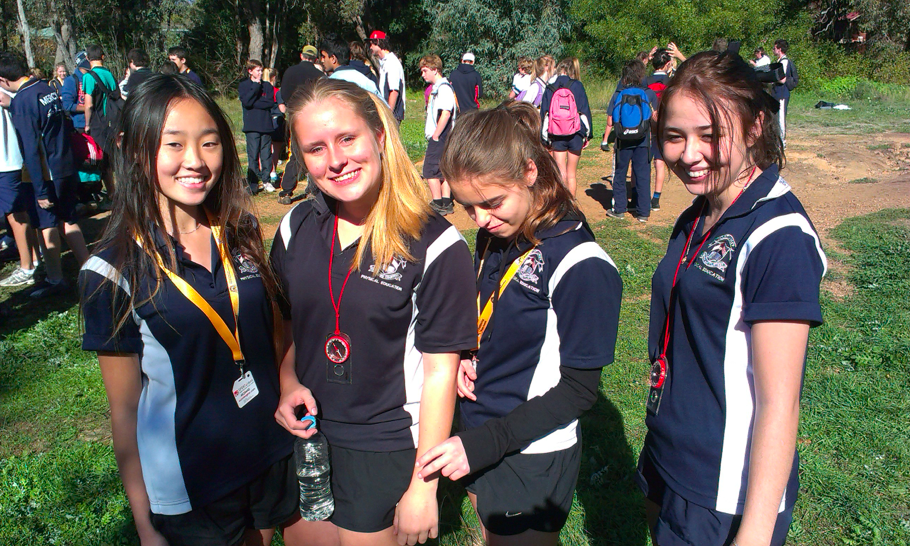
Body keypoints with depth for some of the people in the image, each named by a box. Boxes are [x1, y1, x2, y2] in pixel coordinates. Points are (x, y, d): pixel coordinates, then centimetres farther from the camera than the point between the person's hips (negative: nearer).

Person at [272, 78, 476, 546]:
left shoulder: (435, 245, -19)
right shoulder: (297, 227, -2)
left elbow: (440, 370, -15)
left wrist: (423, 487, -12)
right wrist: (287, 384, -8)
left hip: (386, 452, -4)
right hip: (303, 438, 5)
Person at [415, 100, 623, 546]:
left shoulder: (581, 265, -24)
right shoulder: (493, 238, -1)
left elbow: (579, 390, -20)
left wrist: (484, 444, -24)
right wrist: (467, 357, -7)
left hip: (533, 456, -7)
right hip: (478, 434, 7)